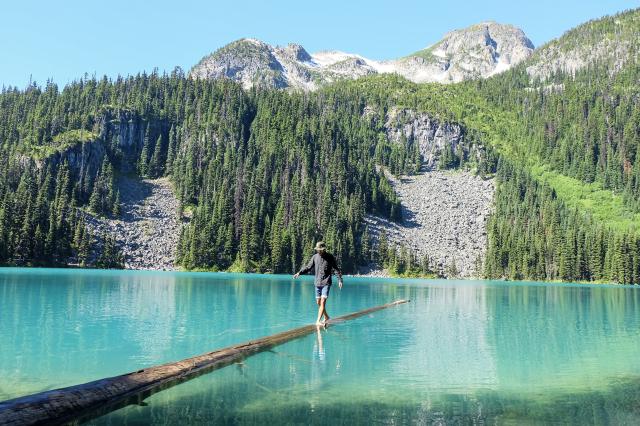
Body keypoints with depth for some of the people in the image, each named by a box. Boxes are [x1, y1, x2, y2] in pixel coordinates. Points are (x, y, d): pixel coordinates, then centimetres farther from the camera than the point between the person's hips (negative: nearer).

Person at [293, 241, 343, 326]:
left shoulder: (330, 257, -3)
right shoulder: (315, 257, 4)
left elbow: (337, 269, 1)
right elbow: (308, 267, 10)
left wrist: (340, 280, -7)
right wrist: (299, 273, -3)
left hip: (326, 283, -4)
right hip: (317, 283, 4)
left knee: (323, 301, -12)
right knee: (318, 302, 8)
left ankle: (318, 321, -11)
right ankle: (326, 317, 28)